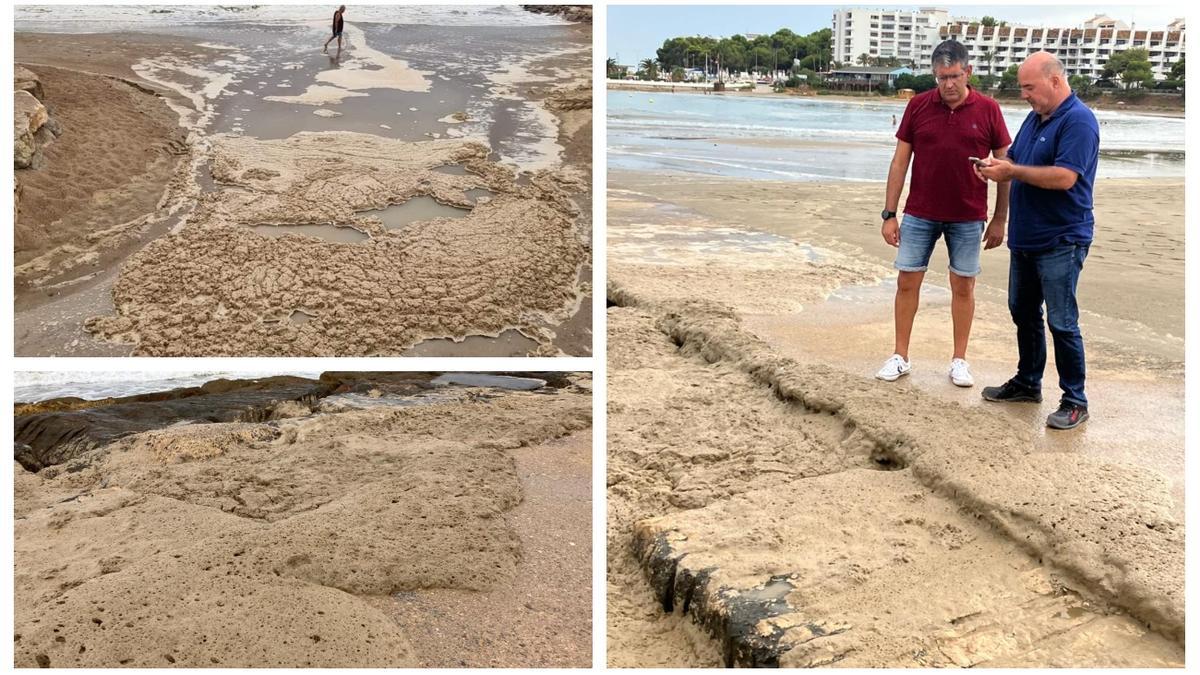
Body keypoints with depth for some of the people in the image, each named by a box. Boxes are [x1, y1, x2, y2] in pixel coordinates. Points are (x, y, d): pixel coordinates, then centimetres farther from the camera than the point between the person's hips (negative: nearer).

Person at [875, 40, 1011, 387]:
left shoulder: (988, 110, -4)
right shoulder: (918, 106, -2)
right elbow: (900, 161, 1)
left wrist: (1000, 218, -1)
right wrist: (889, 214, -2)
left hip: (967, 218, -1)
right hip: (919, 214, 1)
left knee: (963, 287, 7)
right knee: (907, 282, 4)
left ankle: (959, 360, 19)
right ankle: (900, 356, 16)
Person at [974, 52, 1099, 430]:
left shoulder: (1078, 120, -15)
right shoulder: (1035, 118, 13)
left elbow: (1064, 177, -26)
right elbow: (1017, 165, 19)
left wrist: (1012, 171, -21)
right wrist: (997, 170, -3)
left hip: (1060, 242, -9)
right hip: (1026, 239, 9)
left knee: (1061, 322, -3)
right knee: (1023, 313, 17)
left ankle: (1075, 401, 7)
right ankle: (1027, 383, 31)